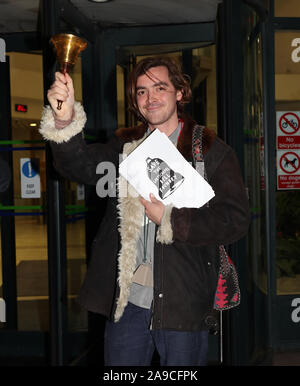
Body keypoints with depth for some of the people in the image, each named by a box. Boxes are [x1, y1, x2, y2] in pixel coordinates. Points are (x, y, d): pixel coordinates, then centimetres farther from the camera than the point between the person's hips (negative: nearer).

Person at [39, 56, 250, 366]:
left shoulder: (211, 152, -2)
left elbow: (236, 221, -9)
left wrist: (169, 219, -12)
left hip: (183, 304, -3)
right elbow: (80, 165, -8)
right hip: (127, 299, 3)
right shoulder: (124, 147, 10)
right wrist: (65, 121, -27)